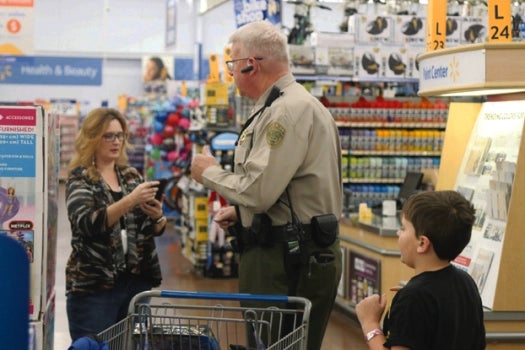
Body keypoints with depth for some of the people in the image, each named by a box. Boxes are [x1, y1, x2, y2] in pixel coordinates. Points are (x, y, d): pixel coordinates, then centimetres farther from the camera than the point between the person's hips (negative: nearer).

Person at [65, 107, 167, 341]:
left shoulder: (132, 175, 11)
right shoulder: (80, 178, -3)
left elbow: (155, 230, 11)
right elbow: (87, 224, -20)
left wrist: (157, 217, -12)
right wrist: (130, 201, -29)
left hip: (137, 281, 5)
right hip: (94, 285, -5)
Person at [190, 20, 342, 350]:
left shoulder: (287, 110, -16)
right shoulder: (298, 103, 16)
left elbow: (258, 191, -22)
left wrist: (209, 172, -6)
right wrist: (241, 211, 17)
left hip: (286, 260, -10)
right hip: (300, 253, 10)